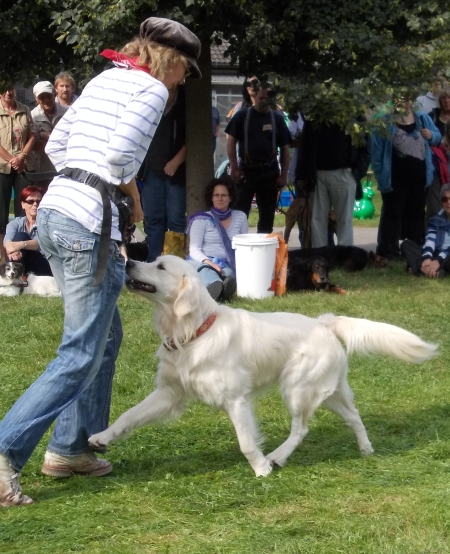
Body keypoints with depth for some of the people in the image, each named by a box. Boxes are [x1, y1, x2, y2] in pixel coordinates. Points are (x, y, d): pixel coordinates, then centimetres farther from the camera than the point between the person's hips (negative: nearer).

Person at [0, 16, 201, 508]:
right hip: (89, 223, -9)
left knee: (105, 336, 19)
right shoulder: (151, 88, -6)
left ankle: (70, 448, 22)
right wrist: (132, 192, 0)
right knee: (82, 354, -6)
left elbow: (56, 146, 20)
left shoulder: (104, 79, 19)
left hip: (53, 211, 9)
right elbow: (118, 154, -20)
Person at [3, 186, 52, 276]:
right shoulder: (15, 223, 7)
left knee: (21, 238, -23)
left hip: (44, 268, -3)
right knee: (20, 236, -21)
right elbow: (7, 240, -16)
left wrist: (22, 244, -44)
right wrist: (11, 248, -43)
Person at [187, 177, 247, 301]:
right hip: (202, 262, -3)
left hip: (227, 265, 3)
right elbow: (194, 249, 0)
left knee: (228, 273, -37)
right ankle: (214, 286, -77)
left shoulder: (240, 217, 15)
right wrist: (207, 262, -21)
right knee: (205, 270, -42)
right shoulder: (201, 219, 6)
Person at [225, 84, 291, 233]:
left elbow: (285, 148, 7)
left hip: (270, 171, 2)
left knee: (267, 215, 8)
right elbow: (231, 142, -1)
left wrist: (283, 175, 0)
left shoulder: (277, 118, 5)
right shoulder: (242, 116, 0)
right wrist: (234, 168, -9)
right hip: (246, 170, -2)